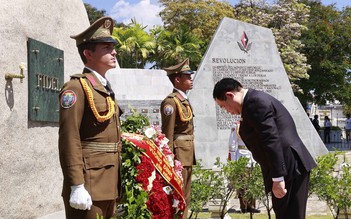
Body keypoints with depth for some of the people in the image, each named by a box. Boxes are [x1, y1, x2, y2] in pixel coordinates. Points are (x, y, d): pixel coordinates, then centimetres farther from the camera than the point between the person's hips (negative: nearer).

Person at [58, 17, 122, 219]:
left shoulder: (106, 89, 17)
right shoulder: (77, 87, -10)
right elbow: (69, 140, -18)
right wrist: (77, 186, -23)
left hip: (110, 185, 9)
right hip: (89, 186, -9)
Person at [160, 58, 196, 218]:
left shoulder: (184, 100, 15)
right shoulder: (171, 101, -13)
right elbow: (168, 133, -17)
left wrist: (191, 156, 14)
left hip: (187, 155, 9)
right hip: (178, 154, -9)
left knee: (185, 198, 14)